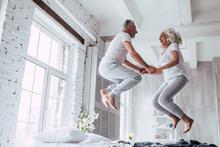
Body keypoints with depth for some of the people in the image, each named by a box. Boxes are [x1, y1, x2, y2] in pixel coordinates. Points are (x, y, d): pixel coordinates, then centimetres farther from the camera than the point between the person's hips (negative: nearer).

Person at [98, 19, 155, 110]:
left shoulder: (119, 40, 31)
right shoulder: (125, 35, -1)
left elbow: (124, 62, 32)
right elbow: (133, 54, -14)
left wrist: (138, 68, 24)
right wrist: (147, 67, -7)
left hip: (104, 69, 10)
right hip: (110, 66, -10)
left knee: (126, 83, 24)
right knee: (137, 77, -15)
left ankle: (106, 91, 6)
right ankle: (112, 94, -15)